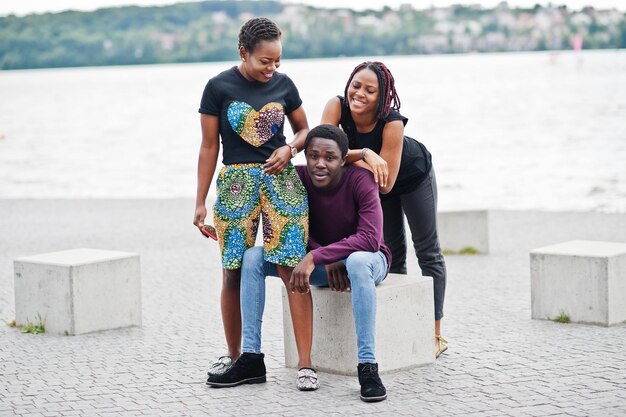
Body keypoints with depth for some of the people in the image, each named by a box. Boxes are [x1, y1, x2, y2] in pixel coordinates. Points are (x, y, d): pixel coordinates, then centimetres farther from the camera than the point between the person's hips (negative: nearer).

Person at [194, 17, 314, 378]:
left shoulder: (283, 84, 5)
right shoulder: (219, 87, -2)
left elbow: (304, 129, 17)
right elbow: (209, 146, 2)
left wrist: (289, 149, -6)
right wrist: (201, 202, 1)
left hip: (281, 179, 1)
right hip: (236, 182, -1)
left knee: (293, 270, -8)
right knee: (233, 274, 4)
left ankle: (305, 362, -6)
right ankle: (233, 355, 22)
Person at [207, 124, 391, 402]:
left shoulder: (360, 180, -25)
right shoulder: (298, 178, -14)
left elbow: (370, 238, -35)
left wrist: (315, 257, -41)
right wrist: (328, 262, -22)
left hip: (365, 258, -5)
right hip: (321, 262, 5)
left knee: (358, 261, -42)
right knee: (253, 257, -10)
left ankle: (368, 366, -41)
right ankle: (251, 359, -12)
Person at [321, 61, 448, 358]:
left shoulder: (392, 123, -41)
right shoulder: (337, 107, -32)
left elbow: (385, 184, -41)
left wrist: (346, 158, -42)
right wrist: (363, 154, -51)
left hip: (414, 175, -4)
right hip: (380, 180, 4)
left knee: (427, 252, 5)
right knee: (393, 251, 15)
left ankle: (436, 335, 11)